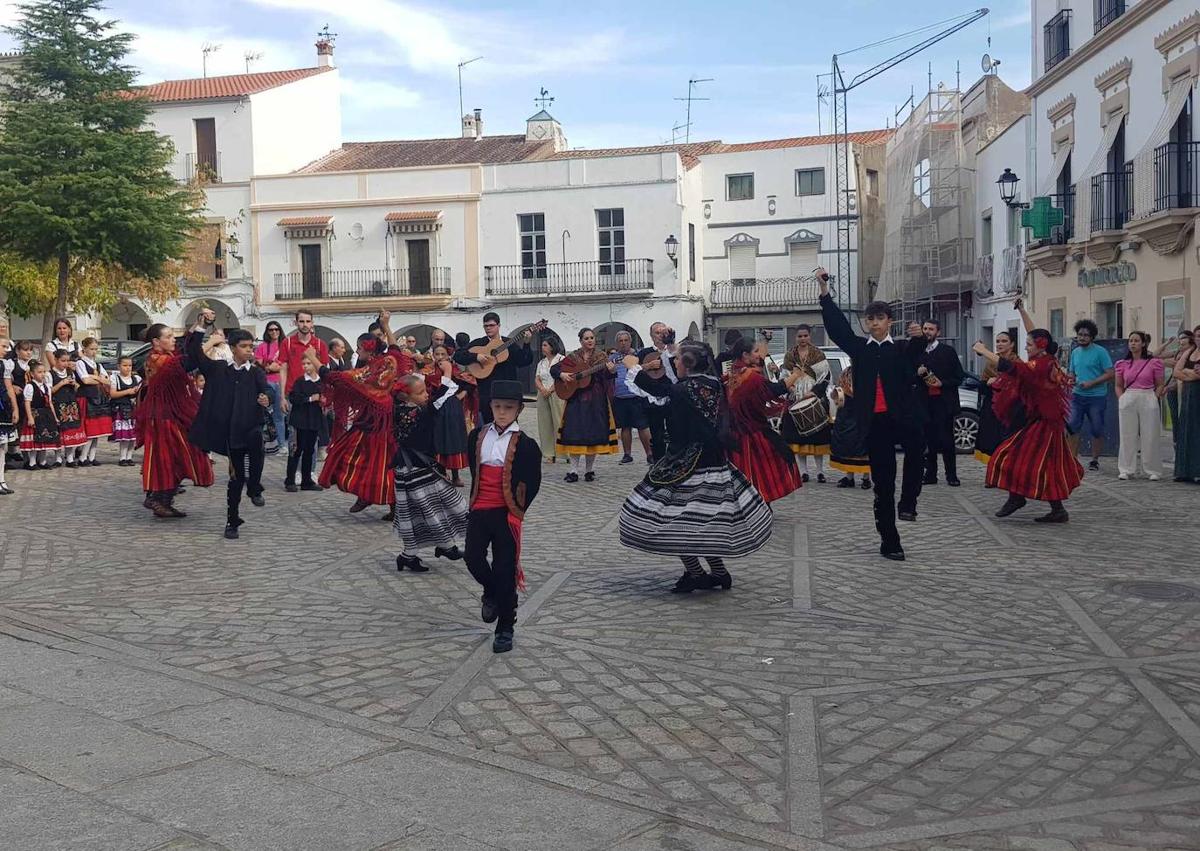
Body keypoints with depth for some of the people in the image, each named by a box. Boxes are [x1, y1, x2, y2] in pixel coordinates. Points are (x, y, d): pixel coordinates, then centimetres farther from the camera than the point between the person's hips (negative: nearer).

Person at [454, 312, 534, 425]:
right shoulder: (478, 343, 6)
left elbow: (524, 362, 1)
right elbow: (457, 355, -1)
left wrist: (526, 344, -13)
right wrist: (476, 357, -14)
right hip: (486, 392, -1)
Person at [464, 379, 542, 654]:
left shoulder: (525, 445, -7)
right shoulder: (477, 436, 5)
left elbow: (531, 485, -2)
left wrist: (515, 511, 0)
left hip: (506, 514, -3)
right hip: (480, 510, 3)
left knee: (505, 571, 0)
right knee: (472, 557, -7)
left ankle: (505, 629, 13)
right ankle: (491, 593, 27)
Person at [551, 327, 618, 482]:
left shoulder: (601, 357, 5)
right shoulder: (573, 357, 7)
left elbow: (606, 379, -6)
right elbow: (553, 369, 9)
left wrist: (610, 371, -27)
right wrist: (561, 374, -10)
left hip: (596, 400, 0)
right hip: (575, 399, 1)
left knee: (593, 433, -1)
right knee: (574, 433, -4)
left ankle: (589, 470, 9)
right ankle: (574, 470, -1)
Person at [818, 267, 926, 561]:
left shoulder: (902, 348, 12)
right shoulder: (859, 348, 14)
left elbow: (914, 354, -10)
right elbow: (837, 325, 4)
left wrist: (918, 338, -33)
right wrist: (824, 290, -5)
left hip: (901, 416, -1)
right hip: (874, 422, 1)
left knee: (916, 444, -35)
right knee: (882, 483, 4)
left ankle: (908, 501, -21)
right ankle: (889, 542, 11)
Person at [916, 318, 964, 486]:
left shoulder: (948, 351, 1)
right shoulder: (918, 352, 12)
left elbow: (959, 377, -1)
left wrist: (942, 383, -13)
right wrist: (918, 373, -4)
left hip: (944, 402, -4)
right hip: (925, 402, 4)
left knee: (946, 439, -5)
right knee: (930, 439, 6)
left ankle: (951, 475, 3)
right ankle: (930, 474, 12)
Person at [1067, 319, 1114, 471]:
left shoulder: (1100, 352, -7)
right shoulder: (1075, 352, 11)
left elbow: (1110, 374, -11)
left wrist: (1091, 383, -18)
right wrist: (1070, 380, -2)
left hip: (1096, 397, -5)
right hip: (1077, 396, 5)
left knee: (1096, 430, 3)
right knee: (1073, 427, -3)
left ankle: (1095, 460, 15)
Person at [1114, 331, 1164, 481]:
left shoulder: (1153, 363, 1)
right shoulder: (1122, 364, 8)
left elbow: (1160, 385, 6)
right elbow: (1119, 386, 16)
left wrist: (1154, 399, -5)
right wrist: (1122, 400, 2)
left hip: (1148, 400, -2)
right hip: (1127, 400, 2)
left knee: (1150, 436, 0)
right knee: (1127, 436, 4)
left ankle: (1153, 471, 8)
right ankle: (1126, 470, 10)